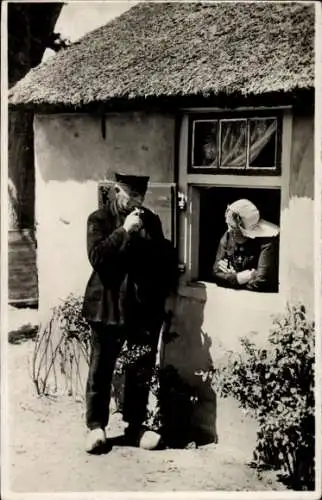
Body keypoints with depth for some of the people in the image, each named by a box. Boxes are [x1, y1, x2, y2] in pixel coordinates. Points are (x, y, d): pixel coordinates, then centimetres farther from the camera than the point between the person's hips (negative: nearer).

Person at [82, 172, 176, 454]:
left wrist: (162, 294, 2)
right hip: (109, 306, -3)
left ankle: (135, 426, 20)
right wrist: (124, 230, -20)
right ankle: (96, 426, 14)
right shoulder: (100, 219, -1)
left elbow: (166, 258, 13)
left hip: (145, 307, 4)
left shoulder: (151, 220, 11)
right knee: (101, 369, 1)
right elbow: (96, 256, -15)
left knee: (141, 371, 8)